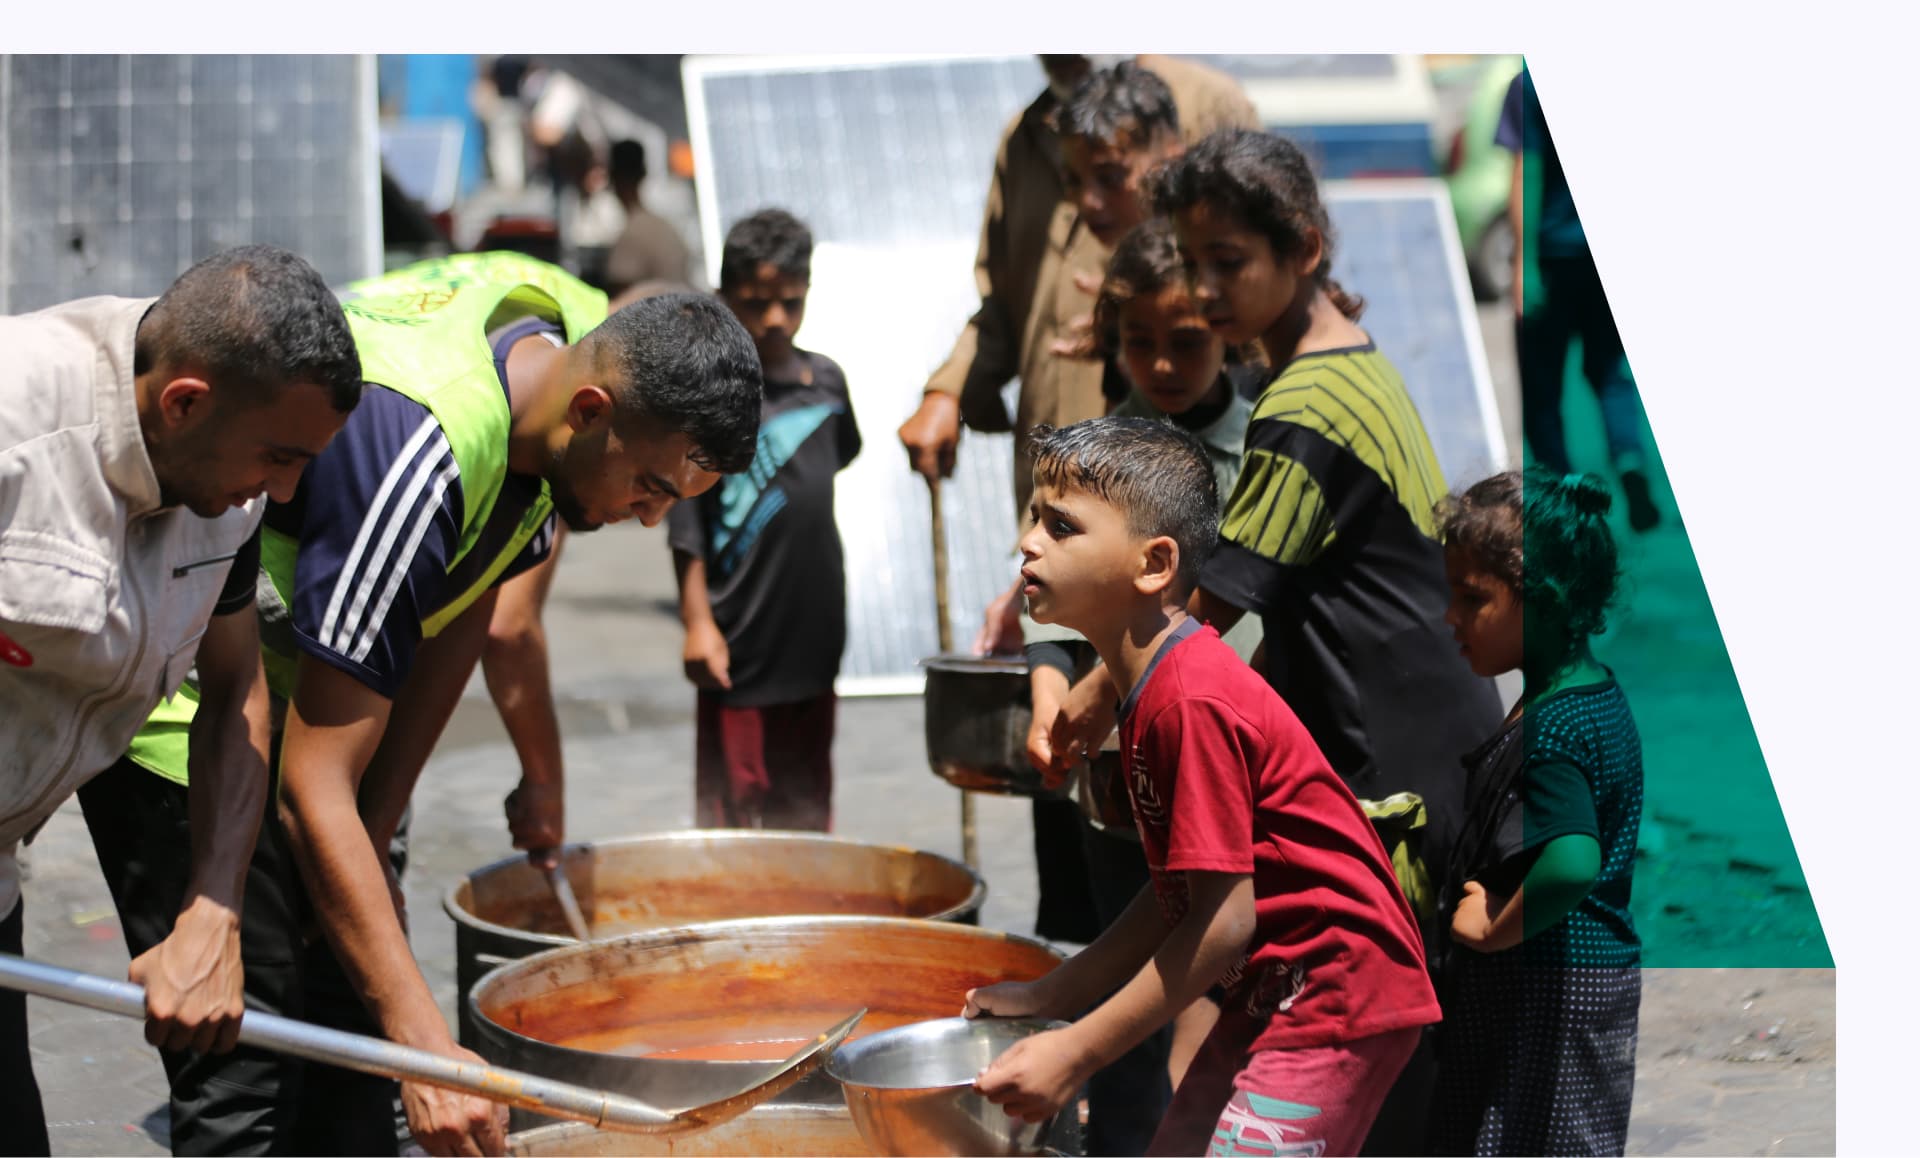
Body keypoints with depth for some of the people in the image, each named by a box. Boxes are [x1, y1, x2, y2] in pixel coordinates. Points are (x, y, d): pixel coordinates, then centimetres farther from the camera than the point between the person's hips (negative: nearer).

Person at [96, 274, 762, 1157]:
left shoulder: (559, 344, -9)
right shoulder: (412, 460, -36)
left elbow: (460, 630, 2)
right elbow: (314, 789, -35)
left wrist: (371, 850, 0)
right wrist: (428, 1050, -38)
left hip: (290, 674, 9)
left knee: (353, 991, 8)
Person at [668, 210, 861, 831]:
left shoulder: (825, 380, 6)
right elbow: (686, 525, -9)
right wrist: (697, 622, -13)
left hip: (812, 633, 5)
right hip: (740, 639, -5)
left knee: (803, 807, 15)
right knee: (730, 803, 2)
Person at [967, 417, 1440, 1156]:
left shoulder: (1192, 701, -23)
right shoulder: (1153, 693, 7)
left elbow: (1224, 919, -24)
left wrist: (1075, 1052, -19)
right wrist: (1049, 995, 9)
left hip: (1335, 1000, -11)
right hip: (1272, 997, 11)